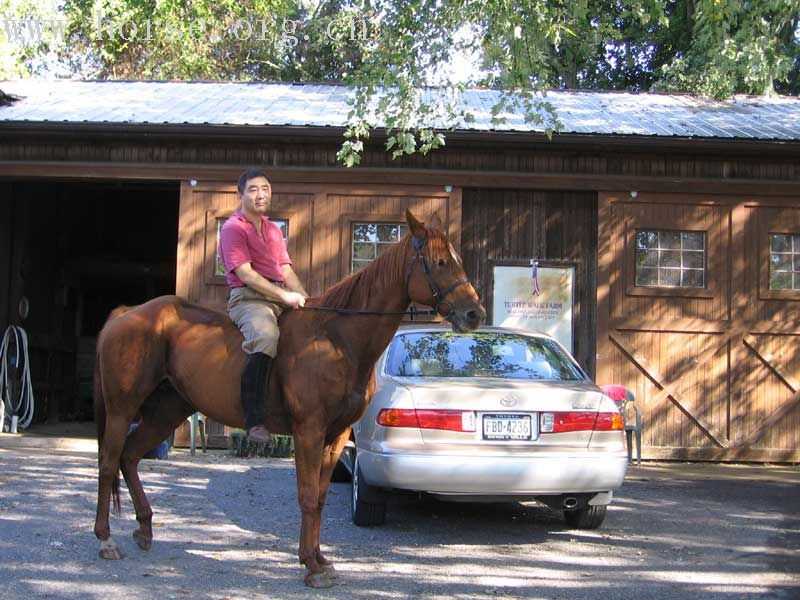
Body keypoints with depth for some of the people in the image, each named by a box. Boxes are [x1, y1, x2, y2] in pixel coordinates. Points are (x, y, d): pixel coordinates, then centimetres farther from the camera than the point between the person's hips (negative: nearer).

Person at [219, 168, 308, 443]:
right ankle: (253, 420, -39)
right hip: (248, 298, -8)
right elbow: (246, 274, -11)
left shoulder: (274, 230, 25)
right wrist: (284, 296, -18)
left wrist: (304, 298, 3)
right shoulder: (234, 228, -1)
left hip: (281, 299, 9)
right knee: (265, 337, -37)